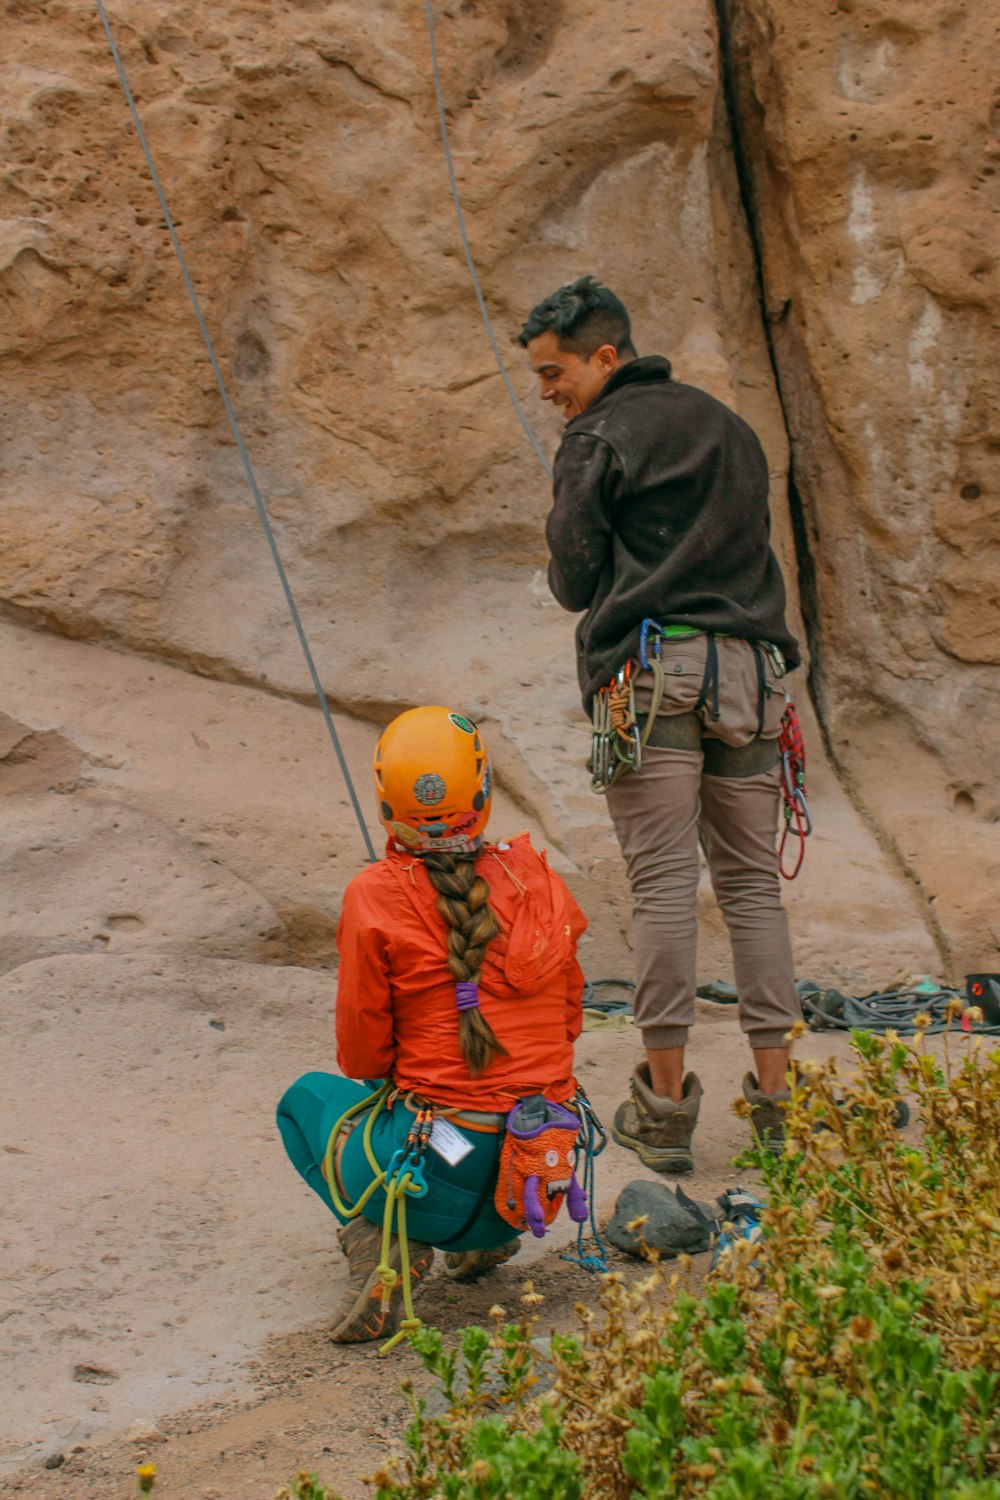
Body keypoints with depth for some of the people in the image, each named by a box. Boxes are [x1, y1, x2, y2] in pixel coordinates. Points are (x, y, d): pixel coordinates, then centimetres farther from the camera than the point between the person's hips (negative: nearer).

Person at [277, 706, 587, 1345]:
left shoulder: (375, 897, -10)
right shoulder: (538, 879, 1)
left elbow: (362, 1057, -3)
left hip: (442, 1171, -4)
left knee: (309, 1097, 27)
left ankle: (382, 1240, 2)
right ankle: (483, 1237, 16)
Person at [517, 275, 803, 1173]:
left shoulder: (599, 439, -1)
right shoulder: (730, 428, 21)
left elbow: (575, 582, -1)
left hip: (653, 669, -6)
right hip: (749, 668, 6)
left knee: (664, 886, -6)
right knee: (753, 882, 7)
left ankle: (666, 1102, -3)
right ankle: (777, 1091, 6)